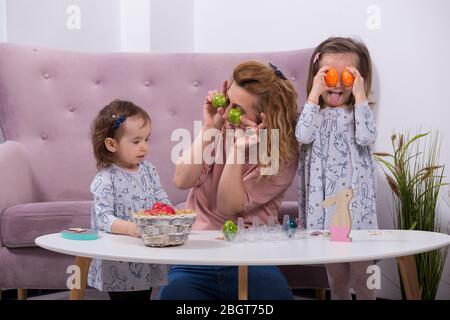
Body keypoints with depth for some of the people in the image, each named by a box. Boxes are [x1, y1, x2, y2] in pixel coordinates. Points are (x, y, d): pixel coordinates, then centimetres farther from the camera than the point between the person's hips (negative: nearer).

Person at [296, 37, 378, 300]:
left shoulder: (360, 112, 1)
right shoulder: (315, 112, 6)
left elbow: (366, 137, -18)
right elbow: (303, 136, -15)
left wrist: (360, 96, -16)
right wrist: (314, 94, -14)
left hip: (355, 201, -2)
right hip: (324, 204, 2)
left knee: (362, 277, 5)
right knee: (336, 279, 16)